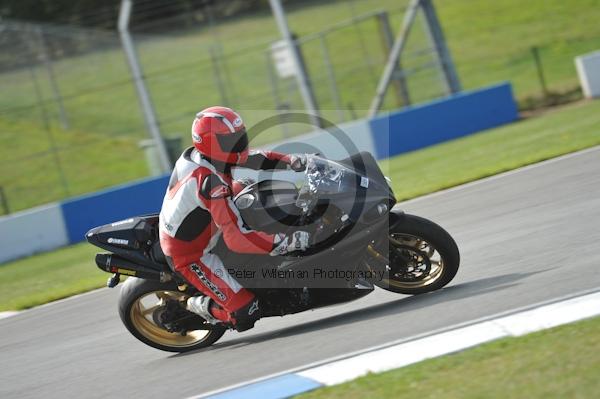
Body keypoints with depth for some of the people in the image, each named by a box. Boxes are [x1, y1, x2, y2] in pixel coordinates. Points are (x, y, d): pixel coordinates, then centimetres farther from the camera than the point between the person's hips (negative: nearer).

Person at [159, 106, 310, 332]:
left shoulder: (198, 154, -9)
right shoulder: (211, 183, -35)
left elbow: (254, 158, 2)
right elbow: (237, 239, -39)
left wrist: (293, 161, -11)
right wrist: (287, 242, -41)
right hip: (190, 255, -9)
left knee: (243, 187, 23)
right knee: (246, 314, -18)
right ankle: (202, 306, 8)